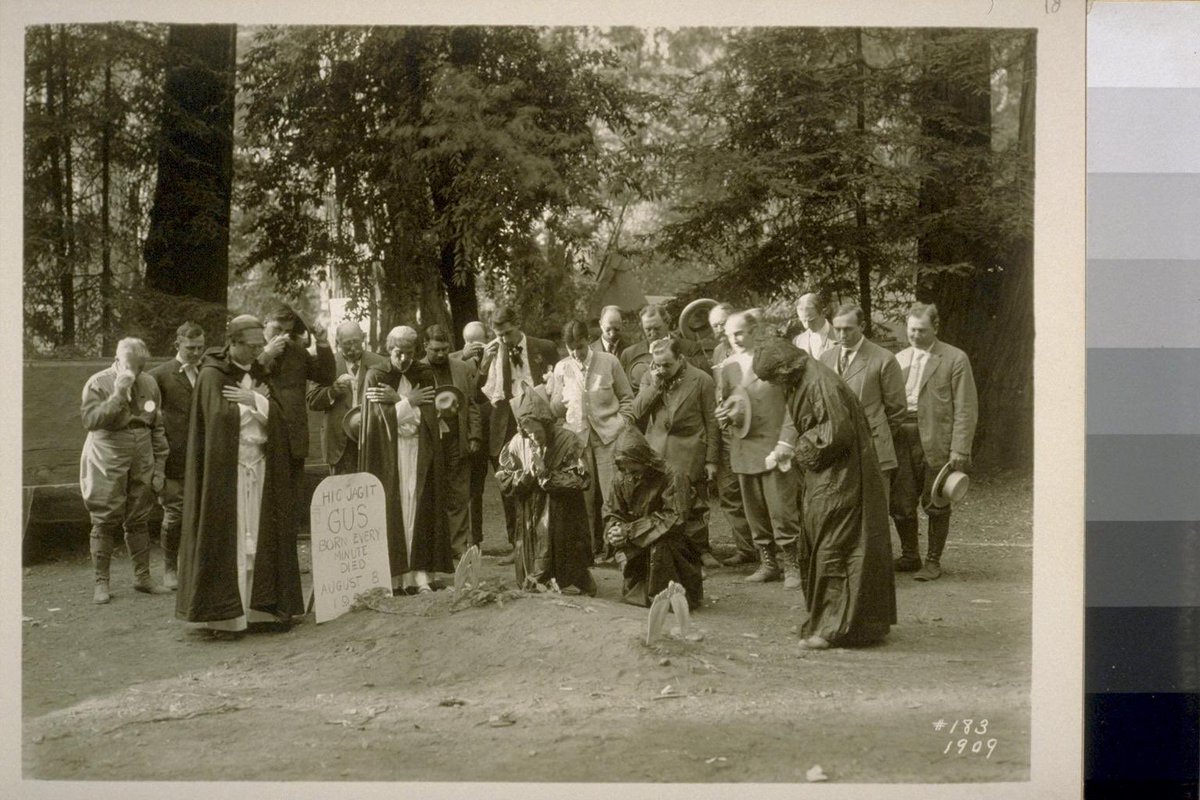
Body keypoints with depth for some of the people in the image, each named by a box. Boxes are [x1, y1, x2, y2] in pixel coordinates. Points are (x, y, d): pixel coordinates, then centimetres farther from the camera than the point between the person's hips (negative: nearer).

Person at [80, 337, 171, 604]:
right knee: (106, 522, -1)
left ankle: (142, 576, 18)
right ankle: (100, 582, 7)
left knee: (139, 521, 9)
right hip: (107, 464, -4)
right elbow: (90, 420, -20)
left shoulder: (149, 384, 6)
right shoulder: (98, 384, -6)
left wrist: (159, 467, 7)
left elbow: (157, 429, 10)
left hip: (142, 462, 4)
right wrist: (118, 394, -24)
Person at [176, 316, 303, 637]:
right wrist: (257, 401, -8)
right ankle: (222, 615, 0)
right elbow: (221, 418, -17)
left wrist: (253, 401, -12)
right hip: (226, 468, -6)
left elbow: (277, 415, 5)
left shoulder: (257, 373, 13)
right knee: (227, 539, -5)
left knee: (258, 538, 6)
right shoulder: (212, 375, -6)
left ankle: (256, 608, 11)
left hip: (259, 466, 6)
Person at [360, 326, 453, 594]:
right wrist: (409, 401, -8)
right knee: (392, 511, -6)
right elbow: (381, 416, -8)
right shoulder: (376, 376, 2)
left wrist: (397, 400, -10)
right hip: (388, 454, -2)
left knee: (419, 512, -3)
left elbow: (426, 414, -5)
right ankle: (394, 577, -5)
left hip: (418, 452, 2)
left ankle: (419, 575, -4)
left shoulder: (424, 374, 7)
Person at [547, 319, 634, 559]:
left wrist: (620, 424, -4)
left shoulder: (609, 362, 0)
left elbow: (627, 397, 6)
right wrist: (566, 396, -12)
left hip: (607, 437, -2)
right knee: (585, 496, 2)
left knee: (611, 494, -3)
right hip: (577, 438, 2)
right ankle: (593, 546, 13)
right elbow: (555, 407, 7)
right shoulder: (562, 368, 5)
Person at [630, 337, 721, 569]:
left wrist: (711, 459, -3)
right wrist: (655, 385, -10)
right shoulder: (649, 378, 9)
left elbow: (711, 422, 0)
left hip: (690, 454, -2)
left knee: (694, 506, 2)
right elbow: (637, 412, 1)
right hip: (657, 452, 2)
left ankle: (700, 550, 14)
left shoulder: (701, 380, -2)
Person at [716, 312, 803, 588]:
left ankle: (791, 565, 3)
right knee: (754, 512, 9)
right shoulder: (726, 367, 12)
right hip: (743, 449, 5)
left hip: (774, 445, -5)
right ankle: (768, 562, 20)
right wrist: (726, 415, -5)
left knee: (781, 509, -6)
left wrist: (787, 440, -10)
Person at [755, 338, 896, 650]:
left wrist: (798, 451, -13)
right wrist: (786, 444, 3)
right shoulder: (799, 383, 9)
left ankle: (835, 627, 1)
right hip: (823, 478, 10)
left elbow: (837, 433, -24)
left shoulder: (820, 383, -20)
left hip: (839, 480, -10)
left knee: (832, 552, -5)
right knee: (818, 548, 15)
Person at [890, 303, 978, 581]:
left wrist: (960, 451, -11)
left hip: (936, 443, -4)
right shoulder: (899, 359, 15)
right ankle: (909, 556, 23)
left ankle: (933, 561, 17)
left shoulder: (954, 359, -1)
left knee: (936, 505, 3)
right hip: (902, 440, 4)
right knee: (900, 503, 5)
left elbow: (965, 409, -4)